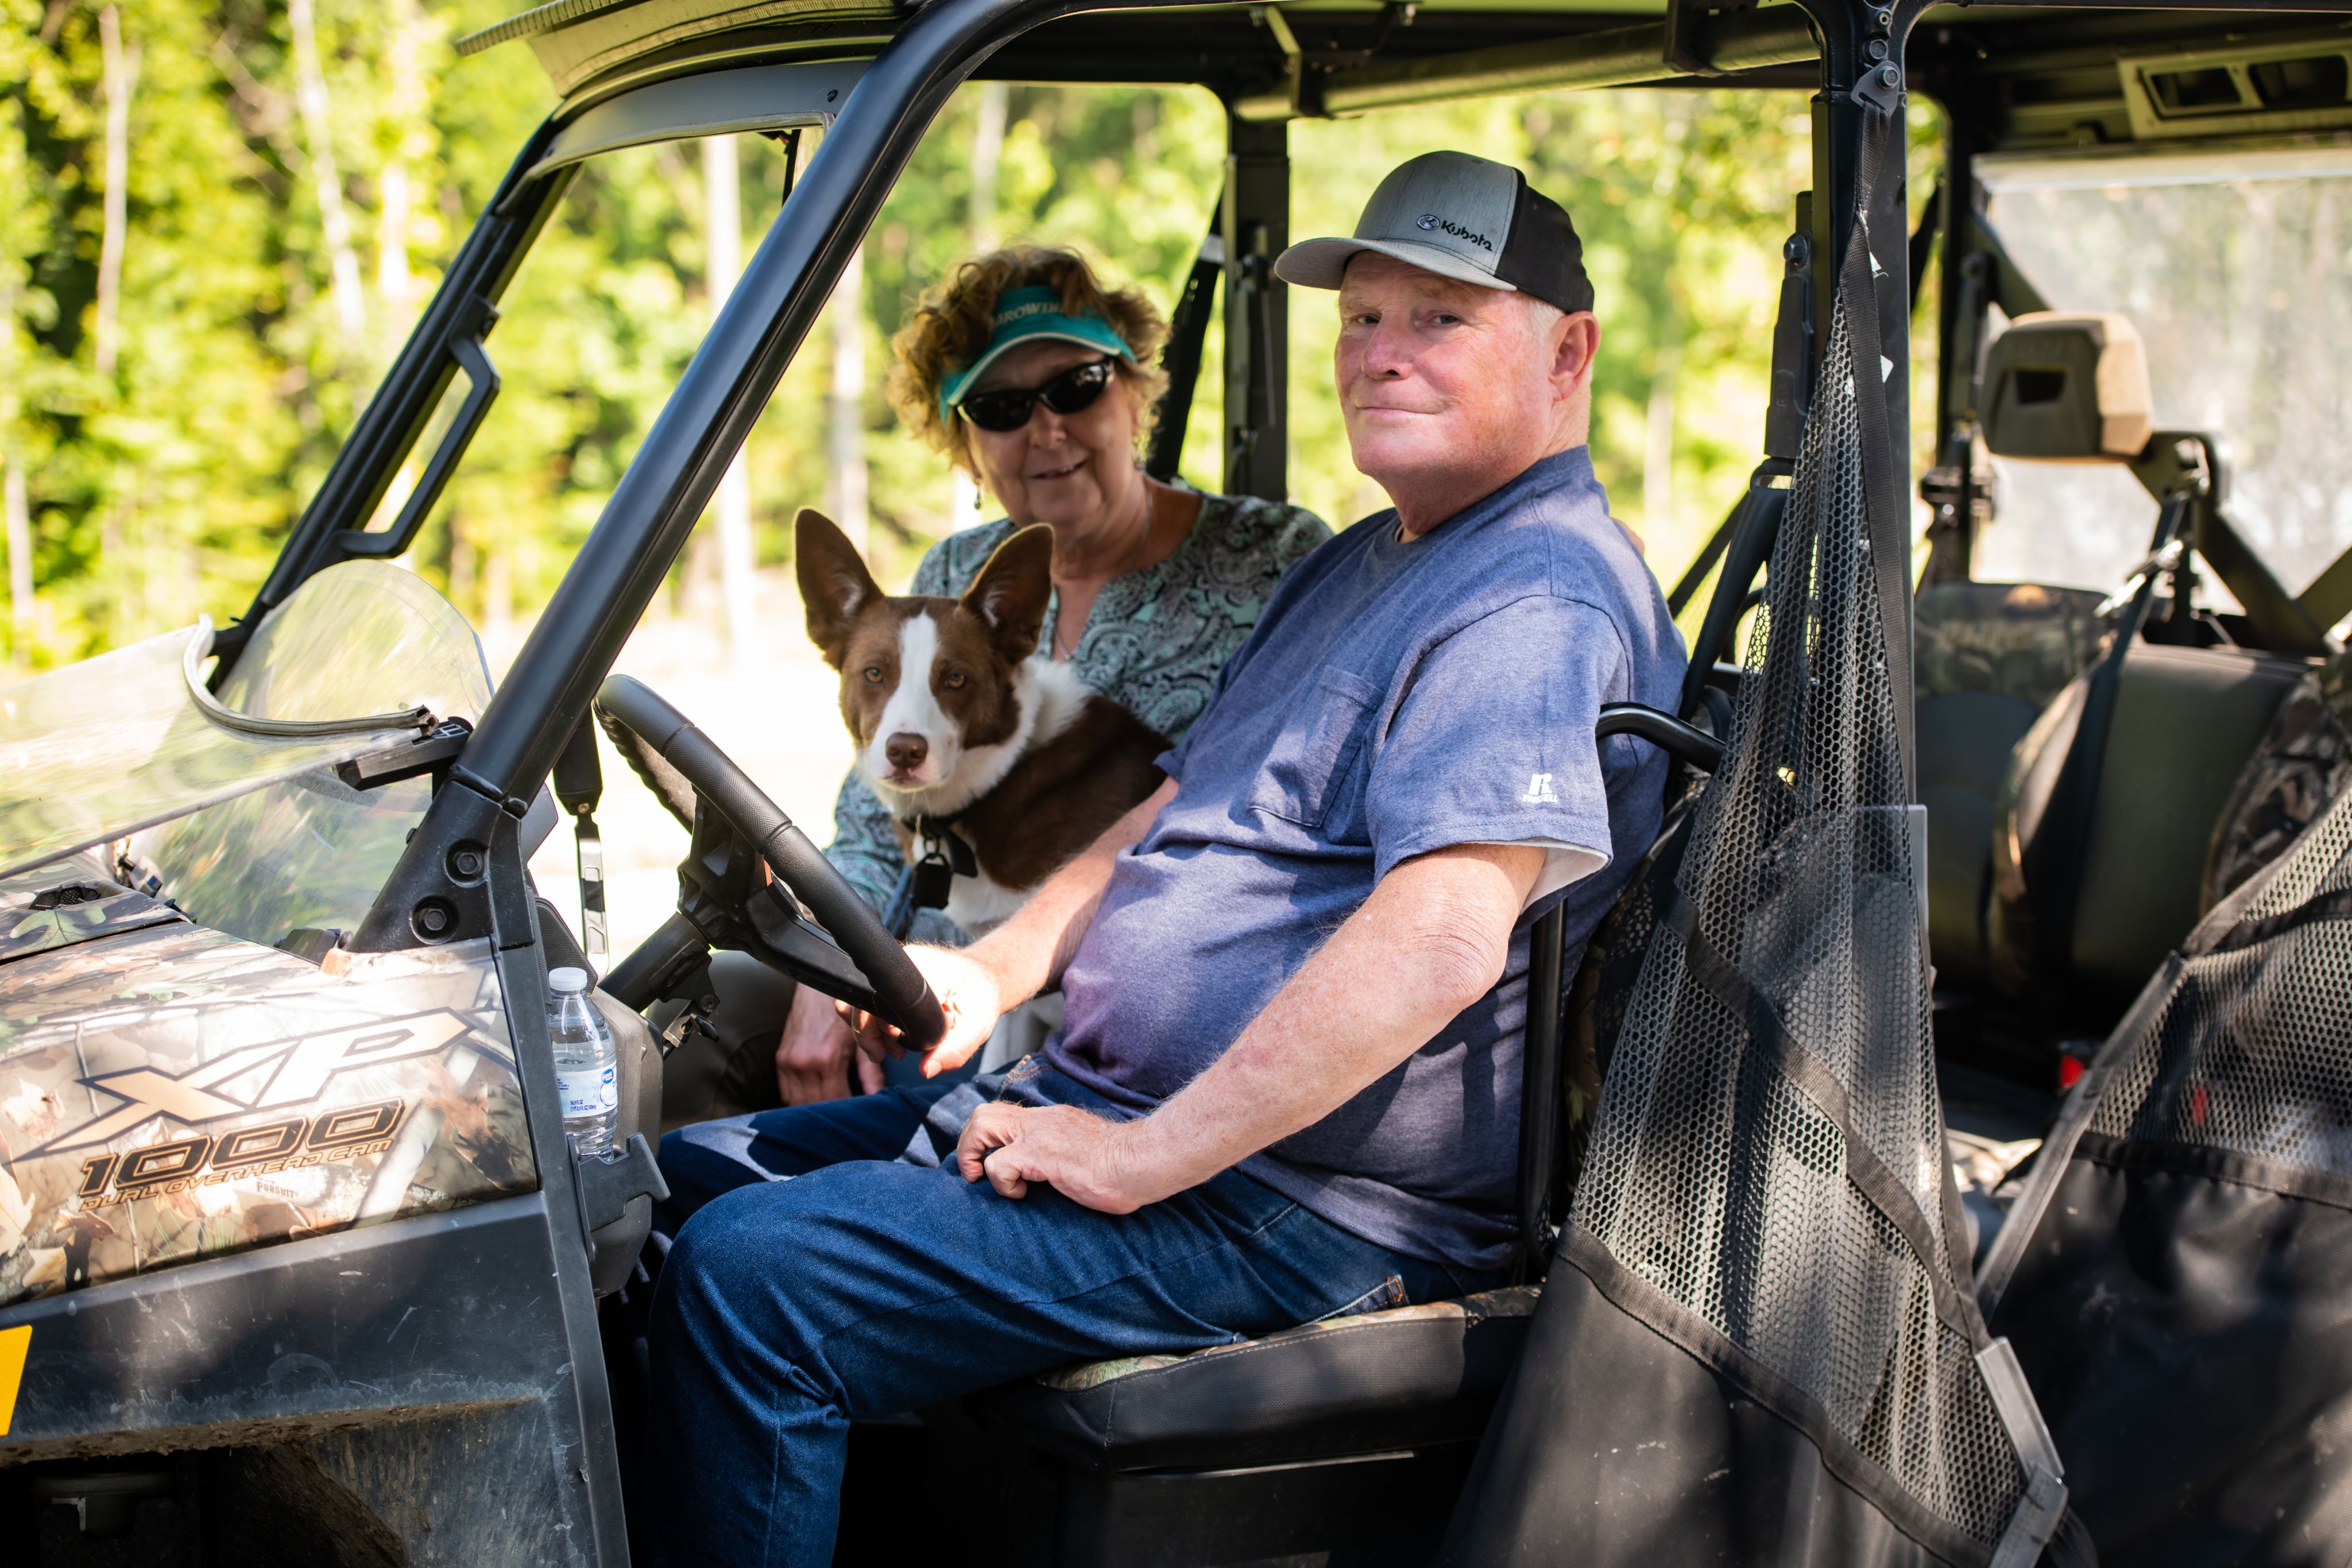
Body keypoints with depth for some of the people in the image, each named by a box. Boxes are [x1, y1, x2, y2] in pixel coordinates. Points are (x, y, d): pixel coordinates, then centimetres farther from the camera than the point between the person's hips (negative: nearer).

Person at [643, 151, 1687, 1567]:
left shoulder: (1541, 606, -17)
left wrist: (1137, 1160, -25)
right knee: (686, 1182, 9)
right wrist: (996, 969, 6)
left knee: (750, 1274, -22)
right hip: (1104, 1103, 11)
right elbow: (1177, 815, 24)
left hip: (1291, 1210, -11)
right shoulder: (1360, 567, 19)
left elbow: (1437, 948, -29)